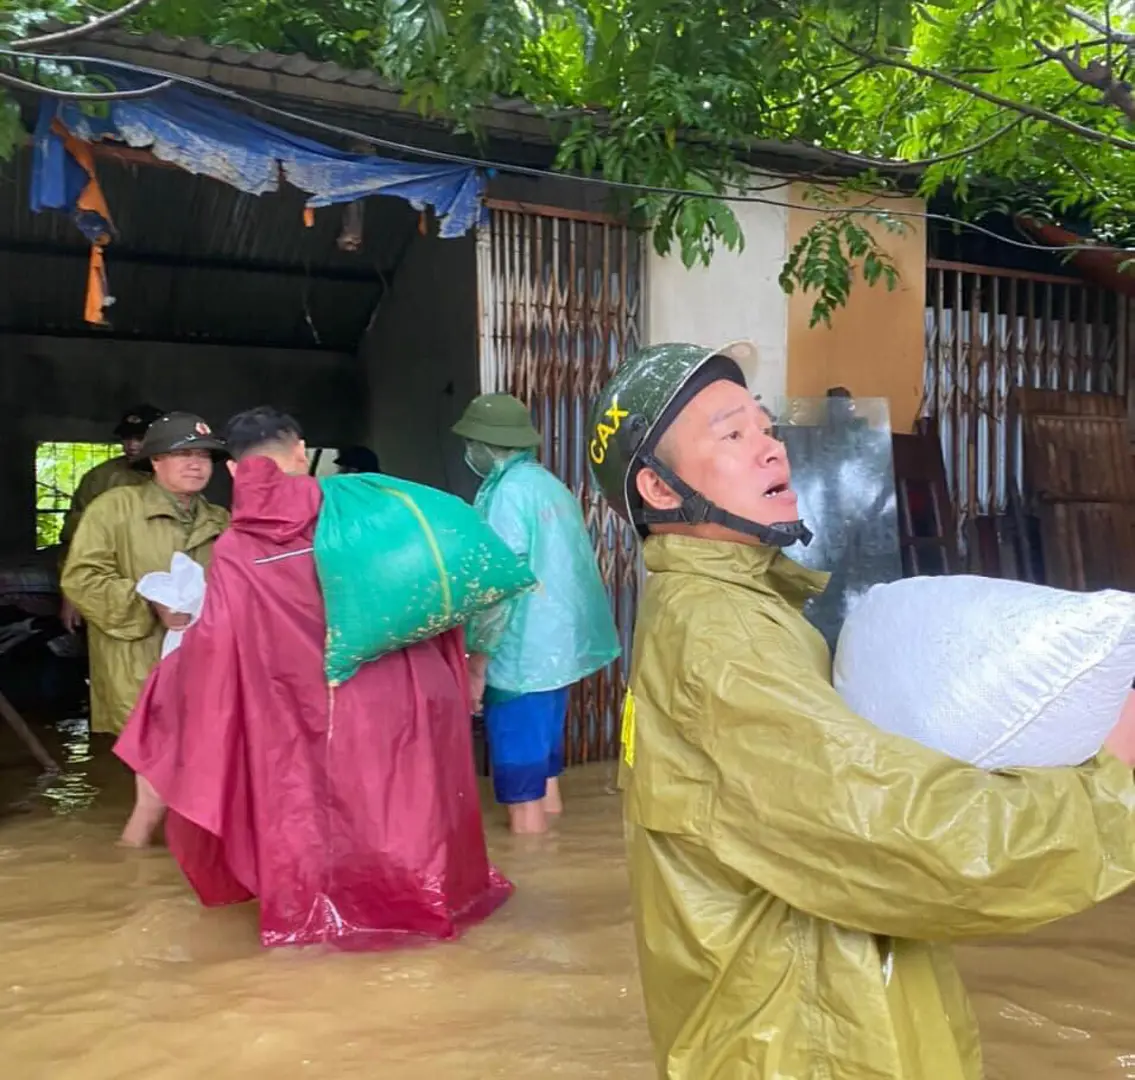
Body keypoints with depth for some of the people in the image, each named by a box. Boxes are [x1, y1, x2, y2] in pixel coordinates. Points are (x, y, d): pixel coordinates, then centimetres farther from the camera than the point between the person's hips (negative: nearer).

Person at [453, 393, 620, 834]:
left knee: (521, 790, 1)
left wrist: (476, 665, -14)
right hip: (556, 649, 9)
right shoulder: (549, 483, 11)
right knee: (543, 771, 19)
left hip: (521, 657, -9)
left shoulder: (507, 492, -15)